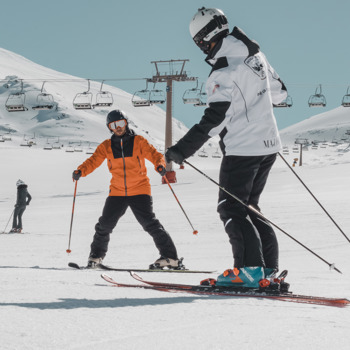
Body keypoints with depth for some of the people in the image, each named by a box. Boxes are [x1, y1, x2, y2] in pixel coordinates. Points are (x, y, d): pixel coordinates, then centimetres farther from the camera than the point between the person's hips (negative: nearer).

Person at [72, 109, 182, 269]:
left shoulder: (138, 141, 0)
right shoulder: (106, 146, 6)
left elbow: (154, 154, -5)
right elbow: (93, 161, 3)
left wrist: (160, 165, -28)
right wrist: (80, 171, -17)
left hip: (139, 190, -3)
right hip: (117, 192, 3)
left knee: (149, 223, -14)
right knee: (105, 224, 0)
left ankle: (170, 257, -12)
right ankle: (96, 255, 25)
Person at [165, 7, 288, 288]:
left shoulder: (225, 70, -19)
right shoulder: (255, 54, 8)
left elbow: (214, 119, -24)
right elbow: (279, 92, 20)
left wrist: (183, 149, -25)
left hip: (242, 149, -9)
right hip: (268, 144, 9)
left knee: (231, 209, -1)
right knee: (248, 206, 16)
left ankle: (250, 269, -8)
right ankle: (268, 268, 13)